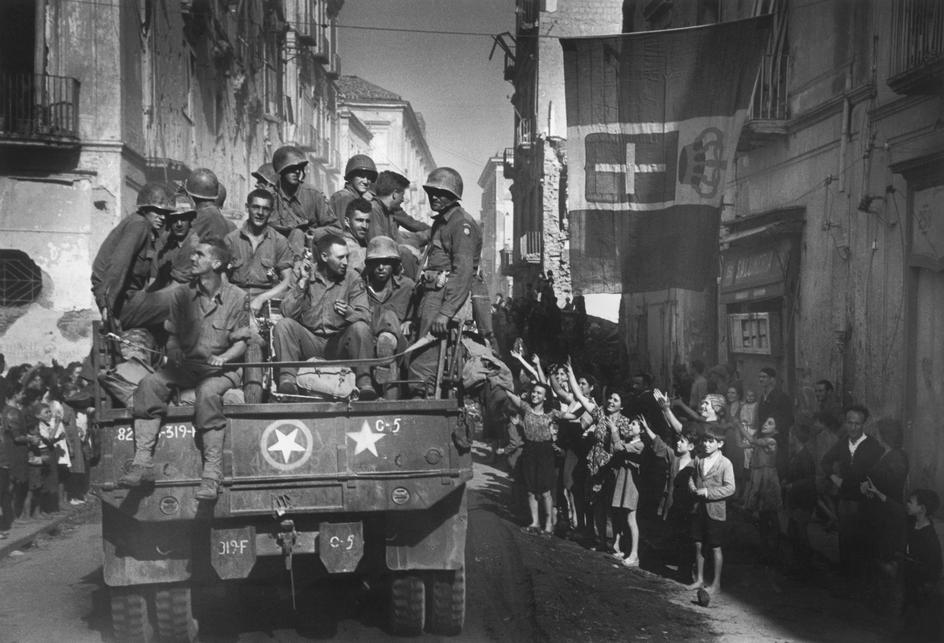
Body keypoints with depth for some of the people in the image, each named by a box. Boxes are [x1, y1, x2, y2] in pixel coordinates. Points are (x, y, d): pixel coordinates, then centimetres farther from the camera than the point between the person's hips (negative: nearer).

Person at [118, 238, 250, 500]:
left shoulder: (237, 297, 0)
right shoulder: (182, 295, 10)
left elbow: (241, 342, 0)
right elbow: (172, 334, 13)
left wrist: (224, 357, -19)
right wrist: (173, 349, -9)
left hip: (220, 368, -4)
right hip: (185, 365, 4)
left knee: (208, 392, -37)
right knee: (149, 384, -25)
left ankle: (212, 473, -35)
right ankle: (142, 462, -28)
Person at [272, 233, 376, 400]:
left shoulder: (353, 278, 3)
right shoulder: (307, 277, 4)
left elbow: (365, 316, -8)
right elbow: (287, 313, -7)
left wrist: (348, 312, -30)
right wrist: (302, 282, -12)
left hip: (339, 344, -1)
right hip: (310, 341, 1)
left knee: (360, 327, -28)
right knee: (283, 324, -23)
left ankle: (364, 382, -27)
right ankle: (287, 379, -27)